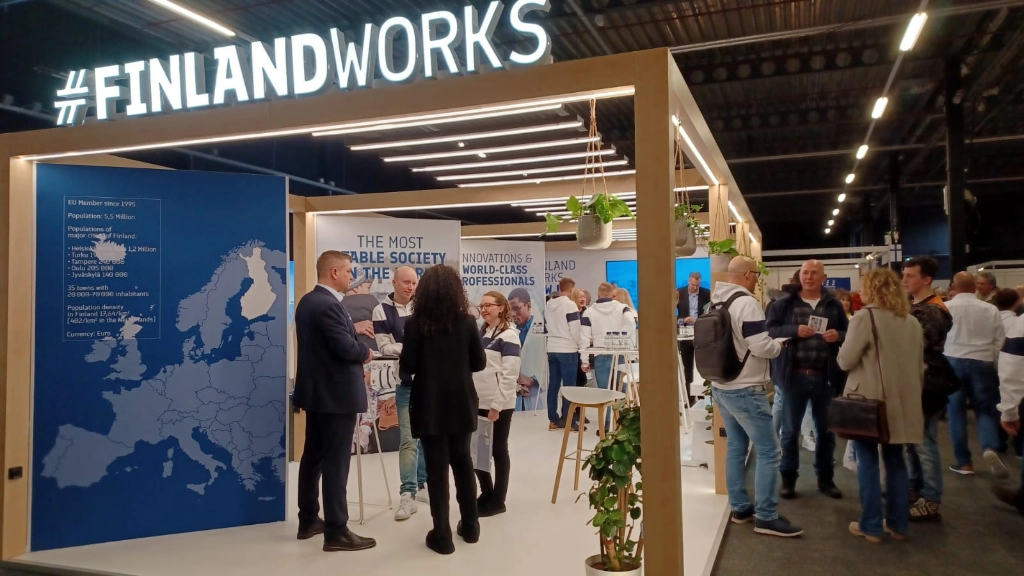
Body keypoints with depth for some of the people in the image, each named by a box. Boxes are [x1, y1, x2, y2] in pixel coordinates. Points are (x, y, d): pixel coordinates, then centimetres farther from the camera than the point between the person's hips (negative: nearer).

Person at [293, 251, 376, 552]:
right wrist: (366, 352, -6)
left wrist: (354, 330, 5)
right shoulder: (329, 305, -21)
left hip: (316, 391, 10)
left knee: (313, 456, 16)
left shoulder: (307, 301, 10)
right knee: (335, 462, -4)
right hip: (336, 394, -10)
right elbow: (347, 348, -25)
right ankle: (336, 532, 3)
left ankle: (308, 521, 27)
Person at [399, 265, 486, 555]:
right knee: (462, 461, 19)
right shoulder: (467, 321, -5)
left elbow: (407, 367, -12)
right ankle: (470, 526, 28)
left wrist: (411, 375, 10)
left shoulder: (415, 323, -12)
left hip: (429, 406, -3)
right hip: (461, 404, 3)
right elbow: (479, 363, 0)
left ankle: (442, 535, 11)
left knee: (437, 468, 6)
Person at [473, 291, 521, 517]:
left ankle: (498, 500, 17)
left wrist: (497, 405, -18)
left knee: (498, 451, 5)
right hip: (478, 403, 7)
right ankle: (486, 493, 29)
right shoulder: (479, 334, 11)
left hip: (499, 405, -7)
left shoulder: (509, 336, -10)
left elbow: (509, 375, -15)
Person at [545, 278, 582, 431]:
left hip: (552, 349, 7)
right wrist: (580, 344, 2)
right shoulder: (570, 304, -12)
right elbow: (575, 329, -13)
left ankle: (553, 420, 14)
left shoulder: (548, 305, 9)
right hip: (568, 350, -7)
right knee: (569, 386, -1)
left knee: (553, 385, 9)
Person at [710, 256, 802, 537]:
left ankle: (739, 507, 23)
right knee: (768, 451, -1)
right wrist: (778, 346, -3)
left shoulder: (716, 303, 10)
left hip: (721, 387, 9)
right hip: (745, 390, -9)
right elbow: (760, 346, -24)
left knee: (736, 446, 15)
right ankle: (766, 516, 3)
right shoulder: (746, 302, -19)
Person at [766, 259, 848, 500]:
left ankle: (826, 478, 28)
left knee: (826, 429, 13)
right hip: (795, 375, -2)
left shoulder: (834, 305, 7)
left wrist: (838, 336, -12)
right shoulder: (784, 304, 0)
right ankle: (788, 478, 19)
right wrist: (794, 330, -20)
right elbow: (770, 331, -7)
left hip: (825, 377, 2)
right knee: (790, 430, 7)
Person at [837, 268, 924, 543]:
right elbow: (920, 366, 15)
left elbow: (845, 361, -11)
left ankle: (871, 526, 9)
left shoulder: (864, 318, -13)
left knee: (868, 461, 3)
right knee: (895, 460, 14)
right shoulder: (912, 322, 7)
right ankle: (898, 524, 21)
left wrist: (843, 349, 10)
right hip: (901, 401, 6)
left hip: (869, 401, -6)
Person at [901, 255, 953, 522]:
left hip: (926, 386, -9)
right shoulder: (912, 307, 12)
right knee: (911, 440, 14)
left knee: (924, 443, -3)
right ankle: (915, 490, 25)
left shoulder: (934, 312, -15)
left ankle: (931, 501, 6)